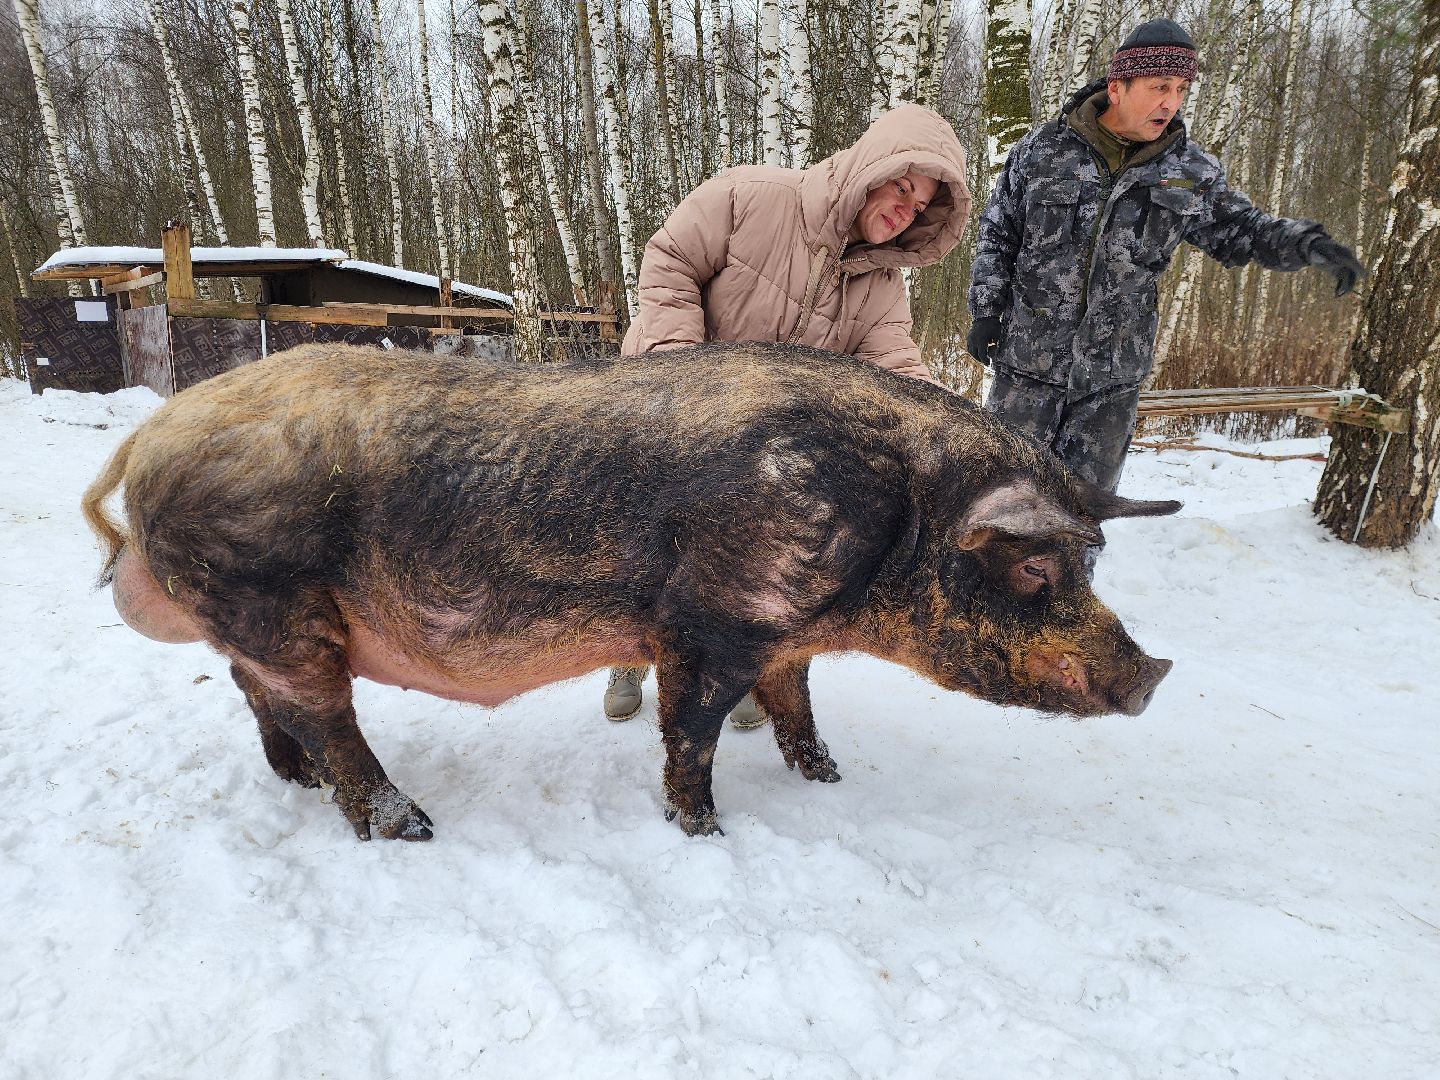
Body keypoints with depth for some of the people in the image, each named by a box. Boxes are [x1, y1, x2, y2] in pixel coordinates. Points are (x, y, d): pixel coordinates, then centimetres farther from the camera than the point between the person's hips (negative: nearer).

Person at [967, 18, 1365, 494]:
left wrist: (1308, 243, -7)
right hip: (1028, 362, -2)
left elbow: (1239, 231, 12)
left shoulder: (1192, 171, 4)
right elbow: (996, 233, 5)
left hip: (1113, 378, 2)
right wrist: (985, 310, -1)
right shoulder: (1041, 149, -2)